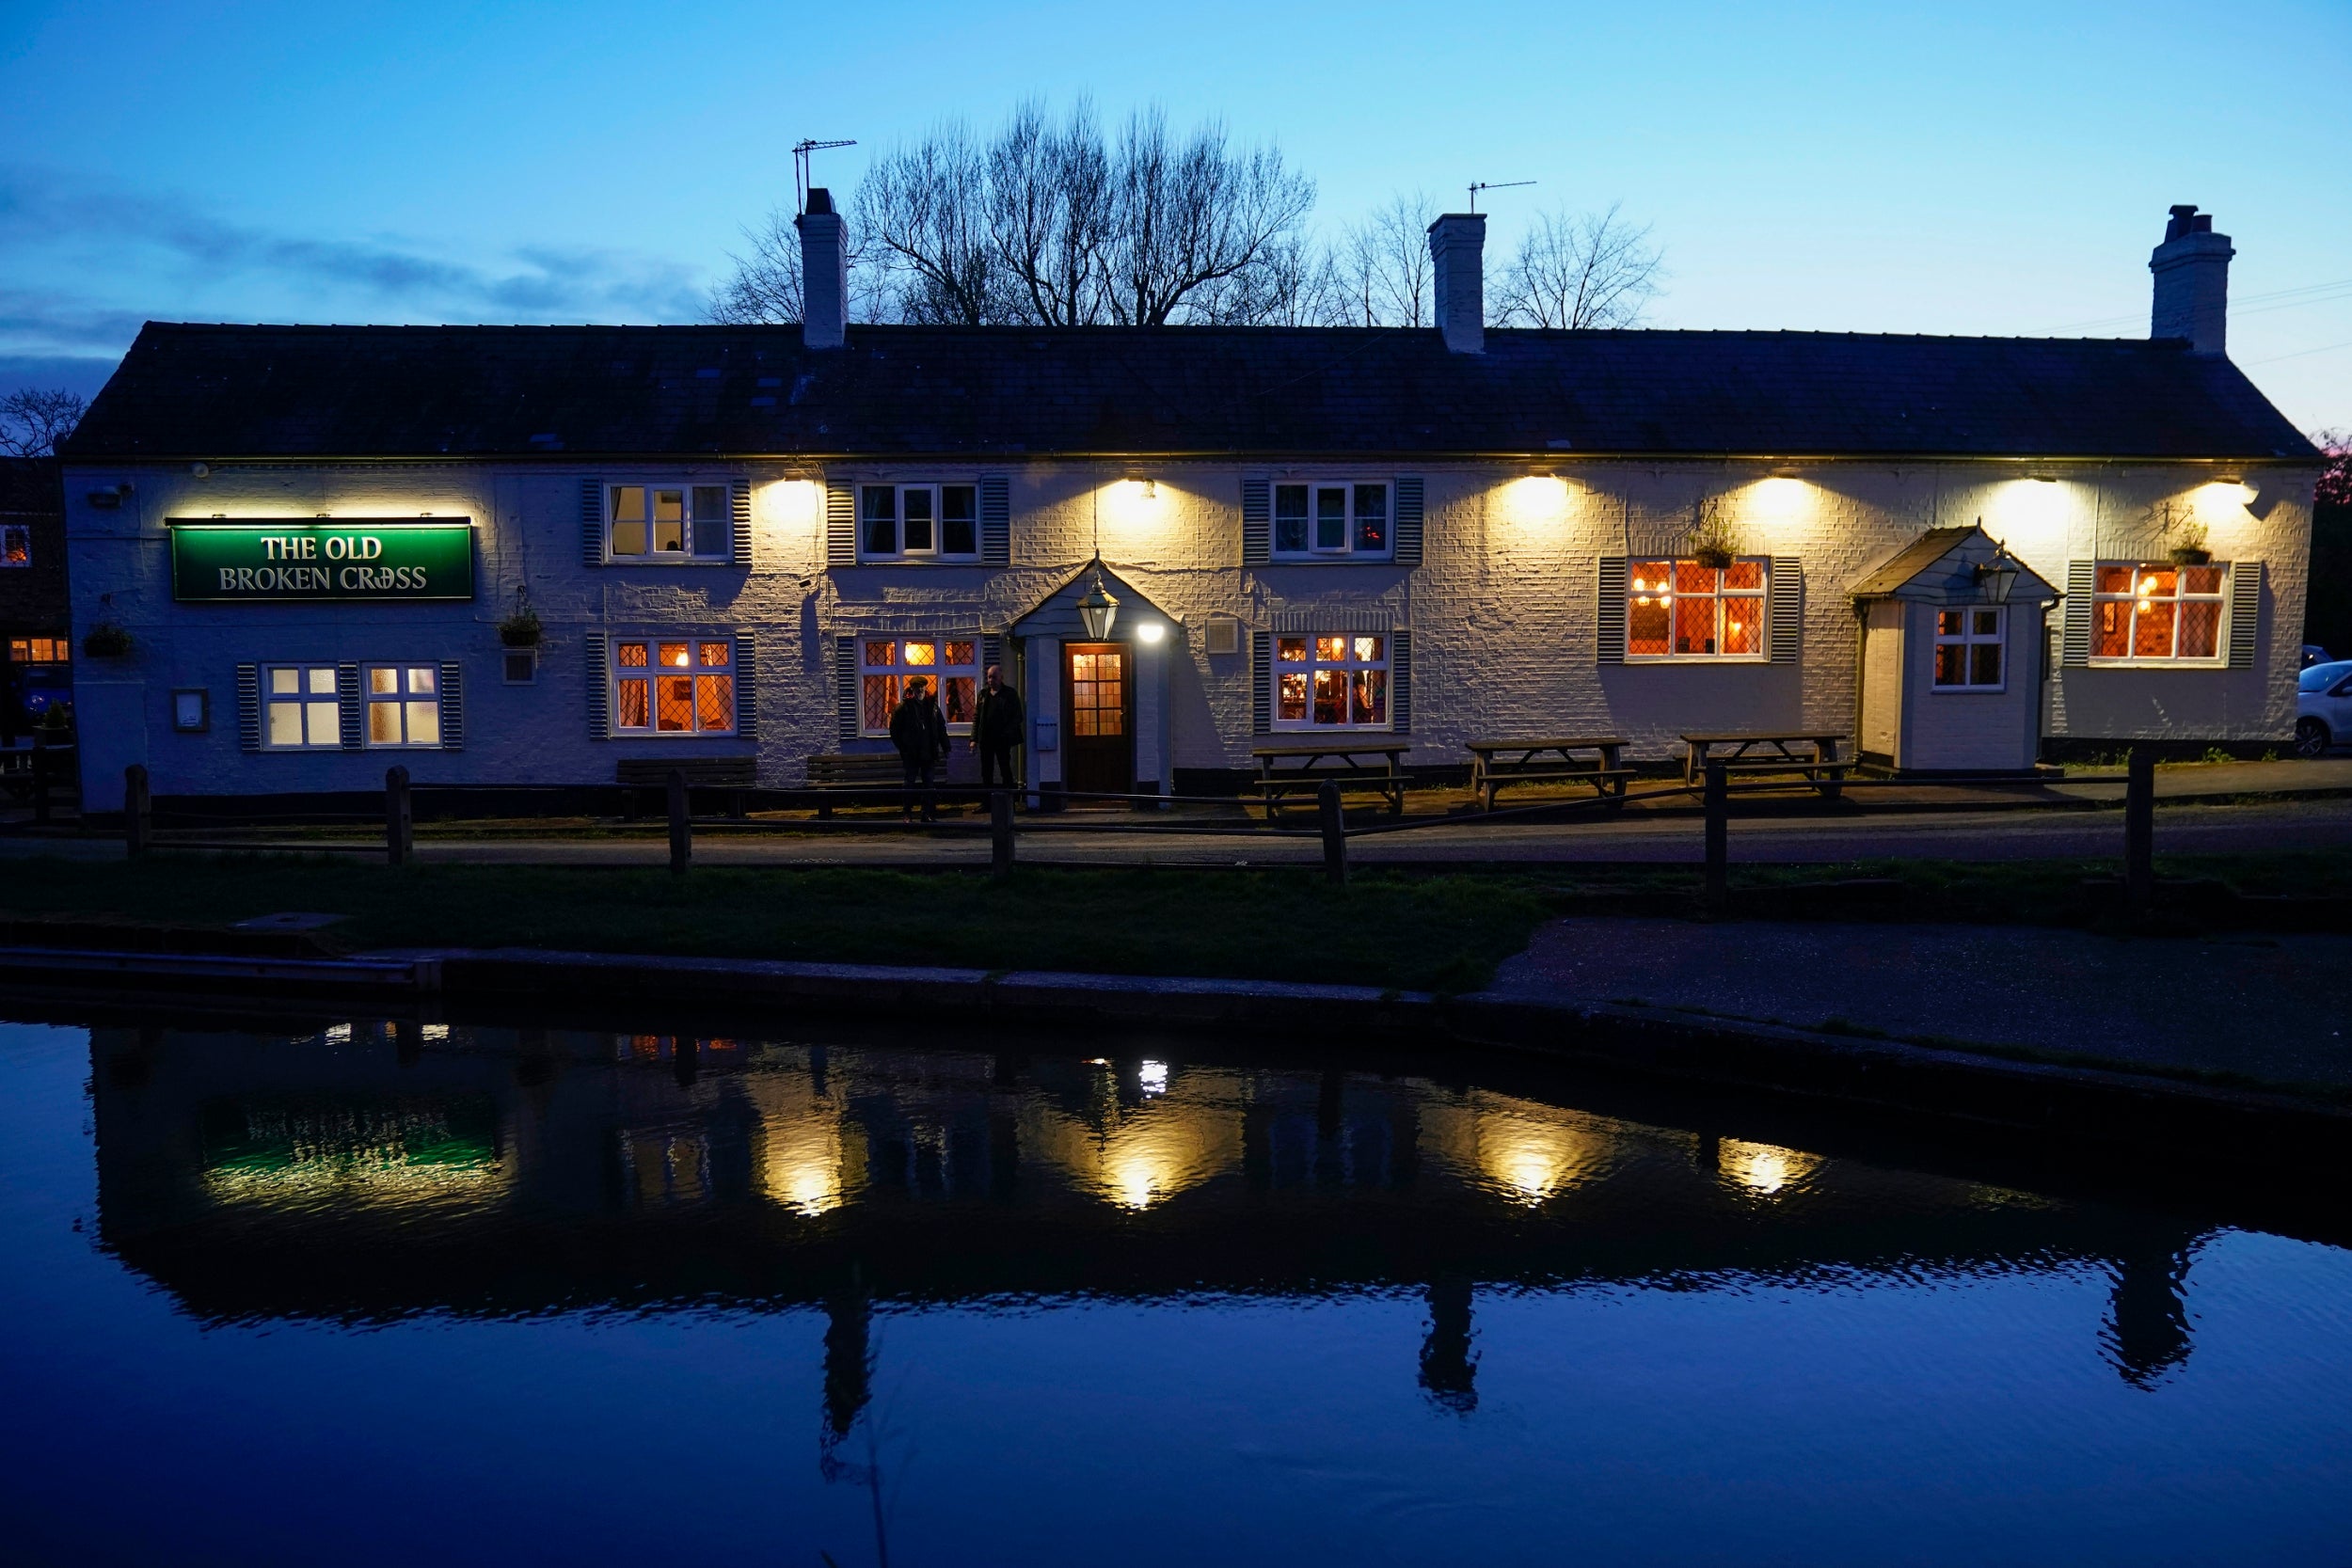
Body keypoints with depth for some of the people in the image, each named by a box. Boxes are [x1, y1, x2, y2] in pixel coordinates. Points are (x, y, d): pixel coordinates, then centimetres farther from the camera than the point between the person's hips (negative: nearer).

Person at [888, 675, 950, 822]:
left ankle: (928, 813, 13)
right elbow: (894, 728, -1)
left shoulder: (932, 704, 4)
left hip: (928, 752, 3)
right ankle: (908, 814, 12)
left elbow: (941, 727, 8)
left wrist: (945, 747, 5)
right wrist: (902, 747, -4)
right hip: (911, 753, -3)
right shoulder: (905, 706, -6)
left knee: (928, 782, 7)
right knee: (910, 782, 5)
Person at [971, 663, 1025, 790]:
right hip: (985, 739, 4)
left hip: (1002, 740, -4)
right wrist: (974, 738, 4)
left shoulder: (1010, 694, -1)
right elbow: (976, 716, 12)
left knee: (1005, 770, 0)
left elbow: (1018, 717, -3)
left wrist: (1007, 734, -13)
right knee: (986, 772, 7)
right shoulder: (983, 693, 11)